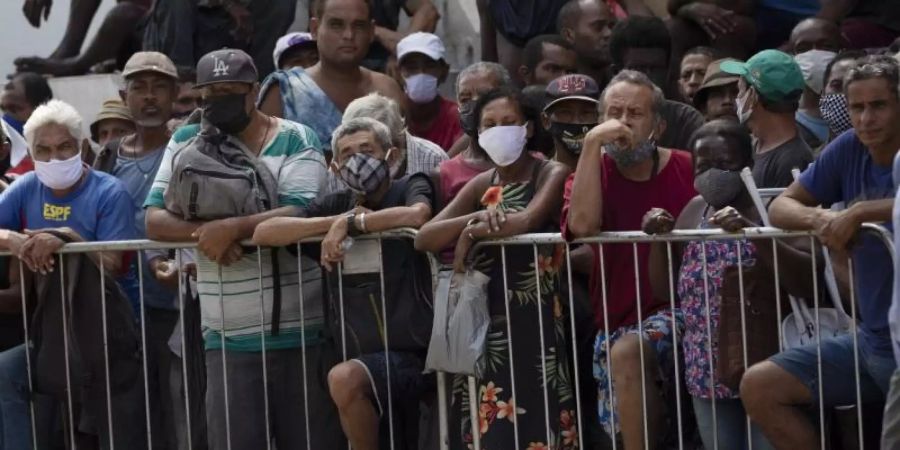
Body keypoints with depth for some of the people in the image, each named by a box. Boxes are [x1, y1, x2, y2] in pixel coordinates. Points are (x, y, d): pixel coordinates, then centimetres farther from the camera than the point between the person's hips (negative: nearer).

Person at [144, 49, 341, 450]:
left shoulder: (295, 140, -2)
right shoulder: (186, 143, 9)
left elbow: (300, 214, -16)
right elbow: (154, 220, 1)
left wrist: (233, 228, -25)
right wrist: (203, 233, -17)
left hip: (301, 333, -3)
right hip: (227, 339, 3)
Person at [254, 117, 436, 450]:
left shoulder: (410, 186, 1)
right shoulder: (339, 203, 13)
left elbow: (418, 215, -26)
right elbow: (263, 232, -1)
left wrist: (350, 223, -17)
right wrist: (339, 220, -11)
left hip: (412, 349, -7)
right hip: (358, 346, 7)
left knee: (344, 379, -32)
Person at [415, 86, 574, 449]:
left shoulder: (551, 174, -1)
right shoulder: (482, 185, 15)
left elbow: (527, 221, -22)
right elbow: (424, 238, 3)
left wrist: (472, 233, -7)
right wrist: (473, 219, -15)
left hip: (534, 319, -6)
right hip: (486, 318, 6)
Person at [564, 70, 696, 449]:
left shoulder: (688, 170, 2)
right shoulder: (593, 174, 6)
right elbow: (582, 225, -17)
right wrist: (592, 143, -15)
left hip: (678, 309, -3)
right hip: (618, 322, 3)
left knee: (627, 353, -31)